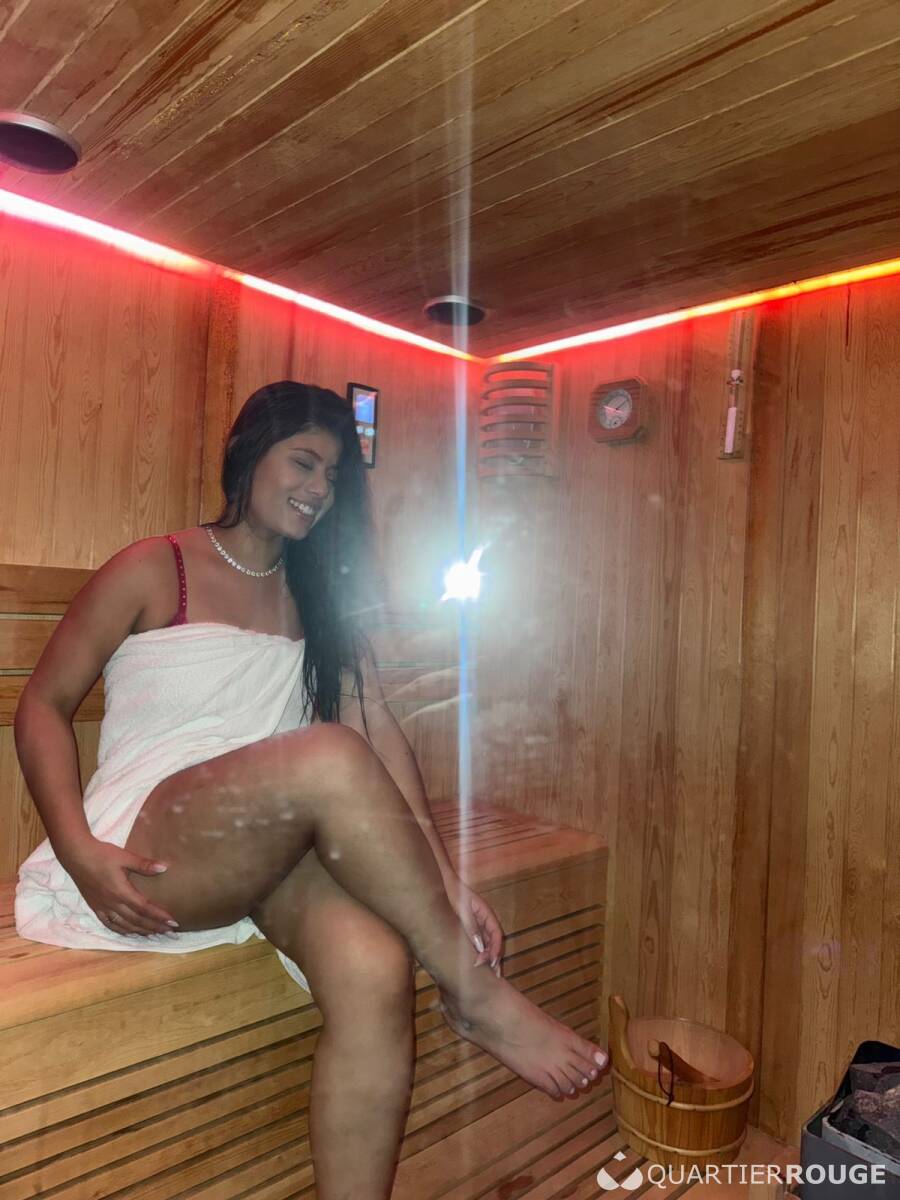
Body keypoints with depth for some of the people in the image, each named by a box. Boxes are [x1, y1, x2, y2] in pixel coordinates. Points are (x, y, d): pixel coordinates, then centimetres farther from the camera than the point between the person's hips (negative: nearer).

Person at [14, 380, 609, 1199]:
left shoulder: (321, 596, 15)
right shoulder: (154, 571, 3)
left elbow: (378, 730, 4)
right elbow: (44, 708, 3)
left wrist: (445, 881, -6)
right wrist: (81, 853, -14)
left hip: (275, 856, 4)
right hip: (145, 847, -3)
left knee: (375, 964, -29)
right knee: (329, 759, -32)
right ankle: (477, 995, -16)